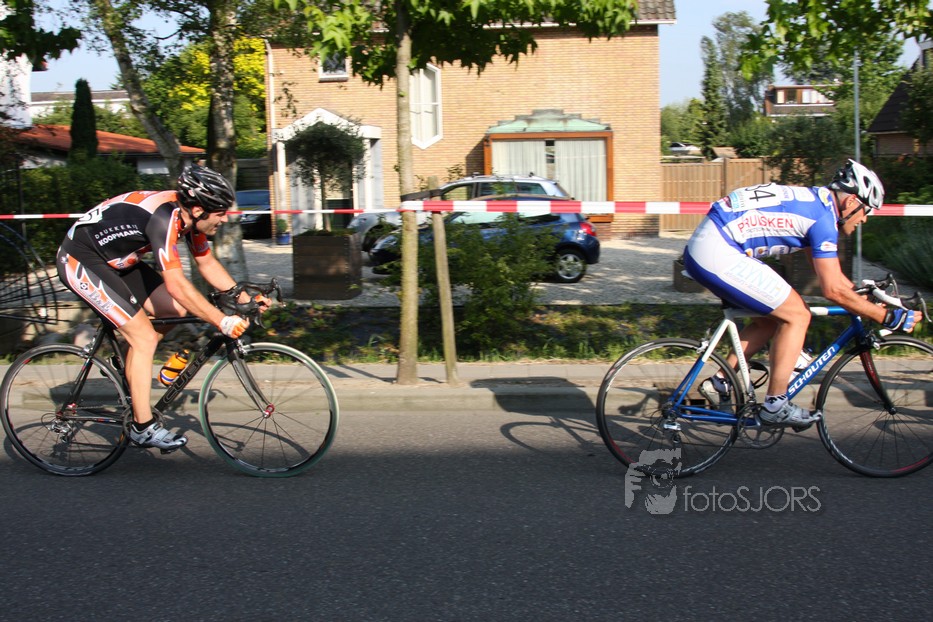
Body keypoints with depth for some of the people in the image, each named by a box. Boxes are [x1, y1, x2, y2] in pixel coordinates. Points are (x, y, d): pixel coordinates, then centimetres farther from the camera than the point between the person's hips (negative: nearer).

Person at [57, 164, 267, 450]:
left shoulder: (188, 214, -5)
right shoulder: (164, 218, -32)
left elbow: (207, 263, 8)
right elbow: (176, 284, -36)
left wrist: (244, 297, 0)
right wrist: (223, 322, -35)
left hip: (114, 260, 9)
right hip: (80, 261, -9)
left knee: (176, 311, 0)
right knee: (145, 338, -12)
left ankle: (129, 368, 19)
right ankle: (143, 427, -3)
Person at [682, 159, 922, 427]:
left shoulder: (814, 202, 19)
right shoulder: (823, 216, -10)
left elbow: (832, 275, 28)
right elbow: (834, 290, -11)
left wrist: (867, 299, 28)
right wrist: (890, 317, -3)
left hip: (702, 247, 10)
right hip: (717, 254, -10)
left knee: (775, 316, 19)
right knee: (797, 315, -3)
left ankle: (720, 384, 22)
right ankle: (775, 405, 3)